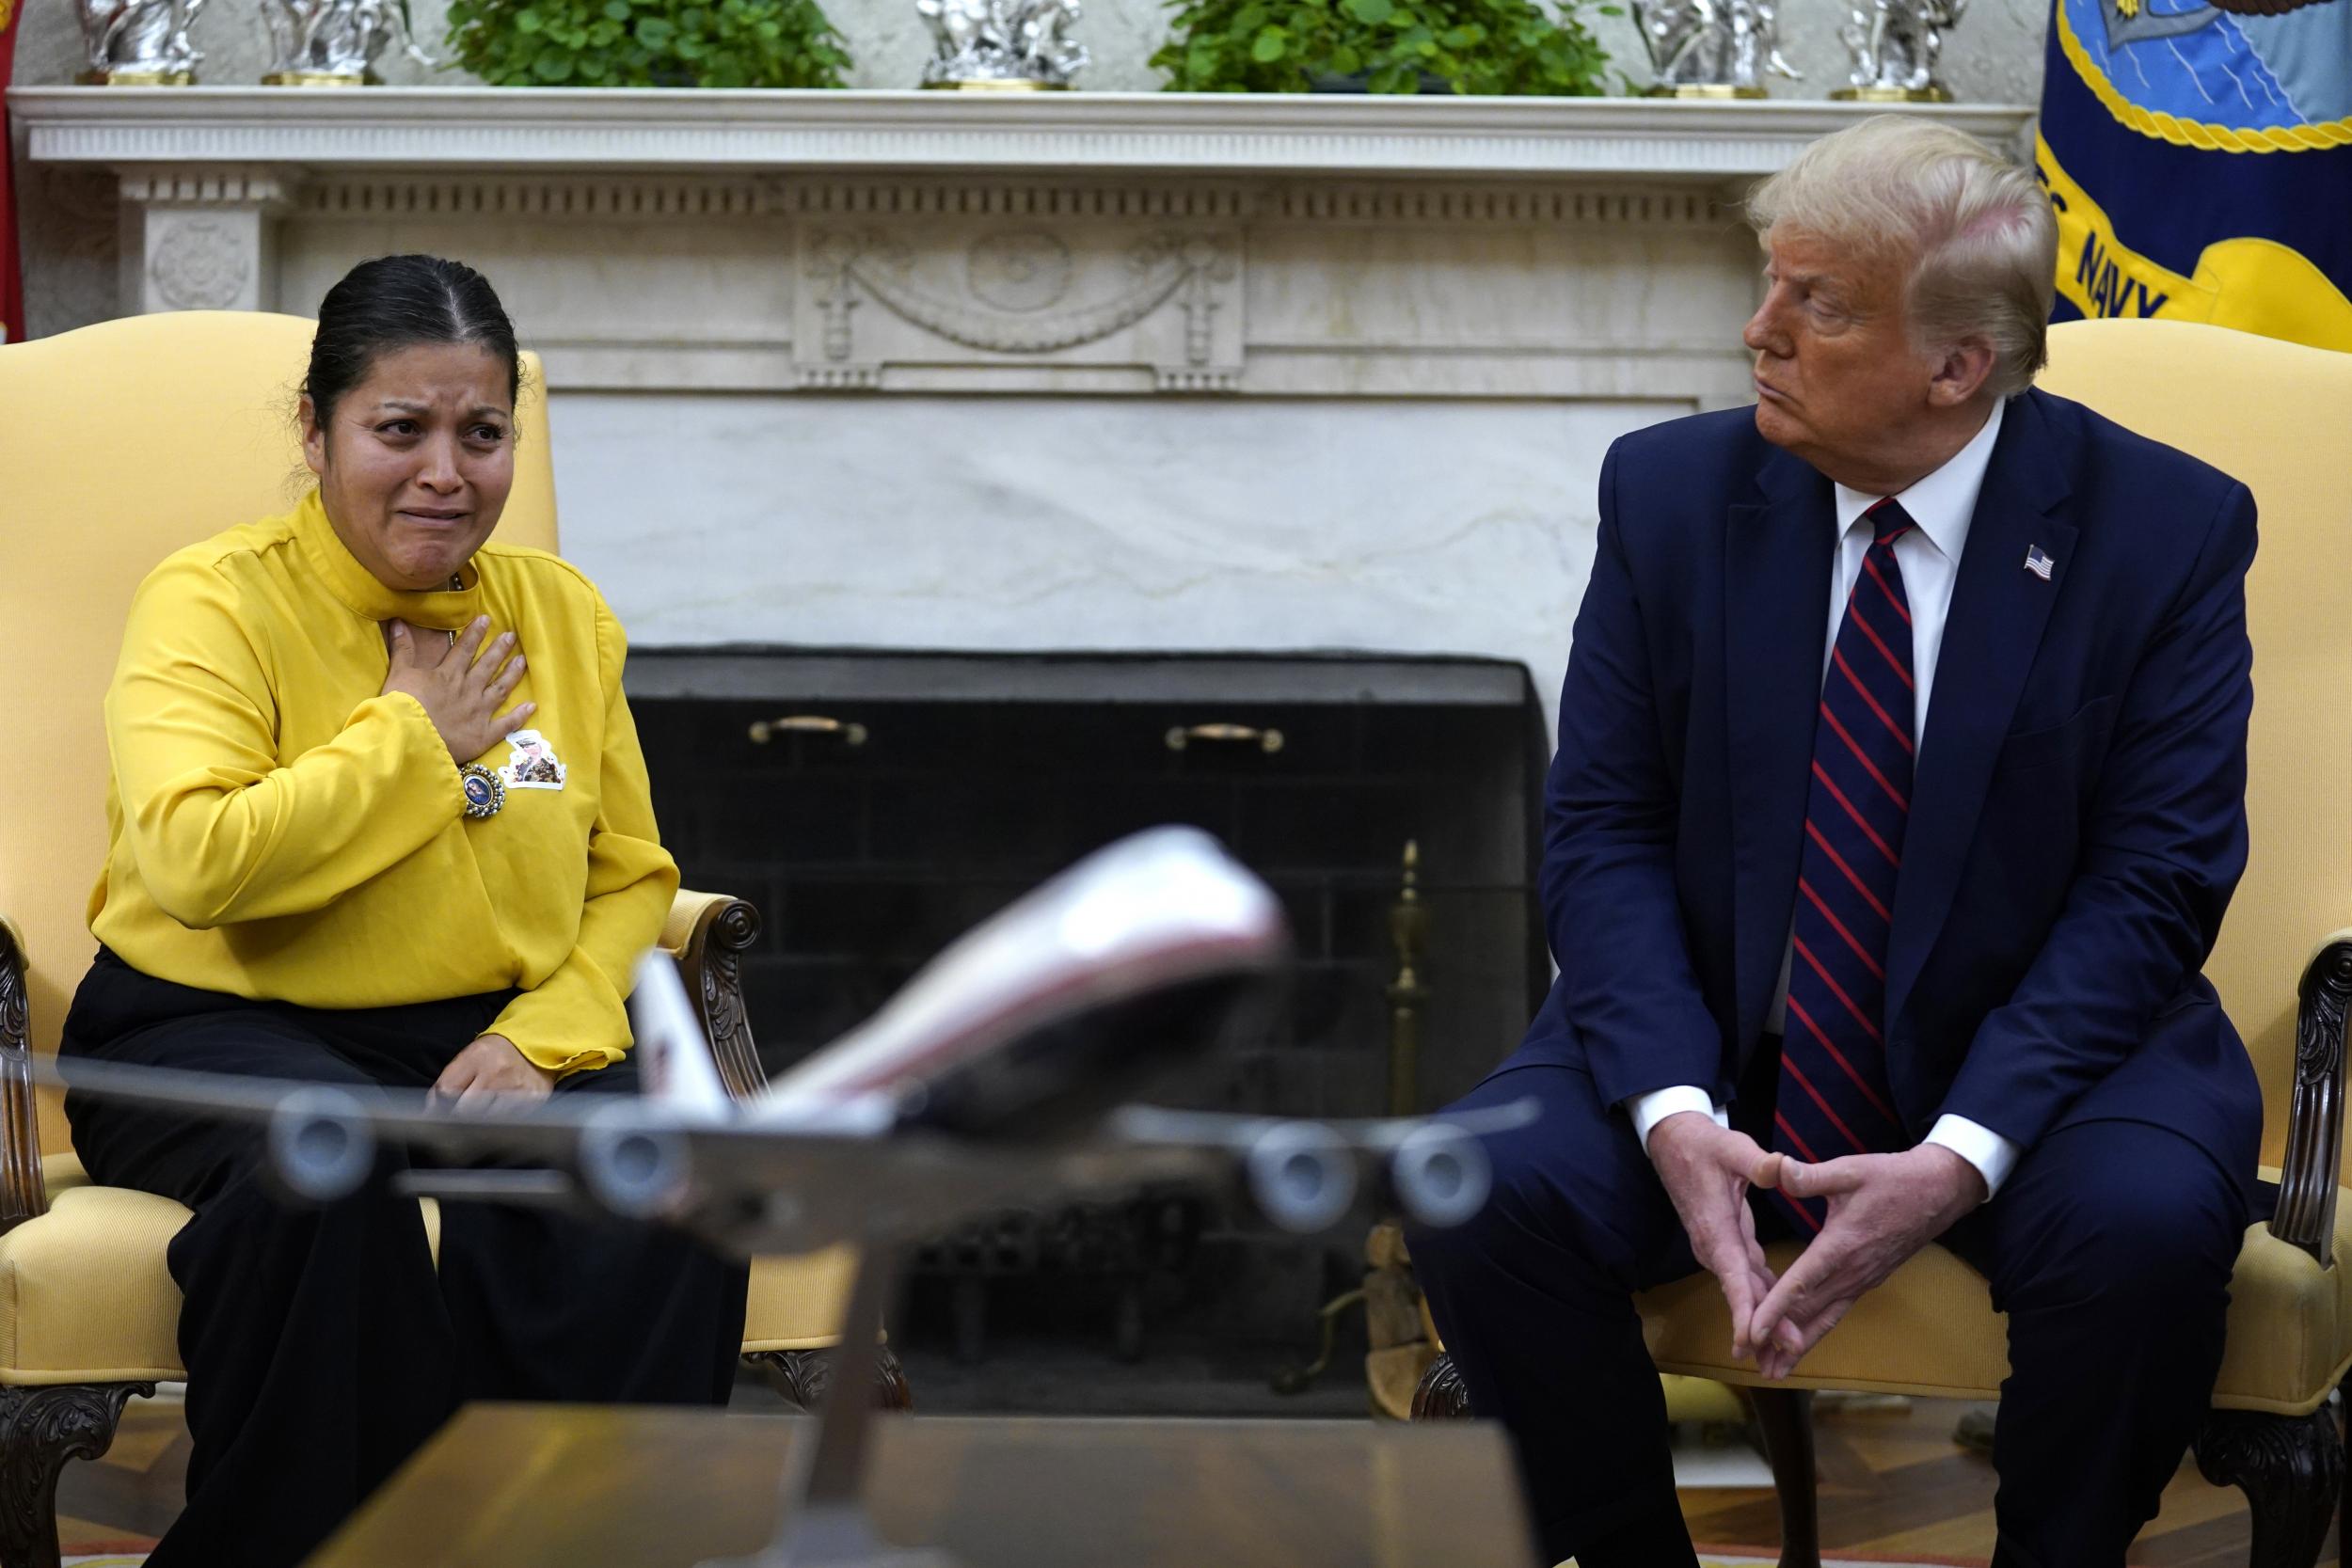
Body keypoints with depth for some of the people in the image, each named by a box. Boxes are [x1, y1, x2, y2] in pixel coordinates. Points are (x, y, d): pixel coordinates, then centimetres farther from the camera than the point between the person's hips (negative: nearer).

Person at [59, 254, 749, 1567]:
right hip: (216, 1029, -4)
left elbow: (631, 877, 14)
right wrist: (415, 739, -12)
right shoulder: (214, 604, -5)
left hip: (499, 1036, 4)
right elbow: (198, 862, -22)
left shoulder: (561, 612, 12)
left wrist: (545, 1038, -7)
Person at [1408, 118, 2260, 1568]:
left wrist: (1961, 1159, -24)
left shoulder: (2166, 527, -8)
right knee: (1484, 1193, -25)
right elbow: (1605, 831, -2)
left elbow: (2156, 881, -11)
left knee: (2149, 1226, -33)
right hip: (1719, 1046, 2)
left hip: (2028, 1046, -2)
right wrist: (1672, 1112, -20)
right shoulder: (1674, 494, -1)